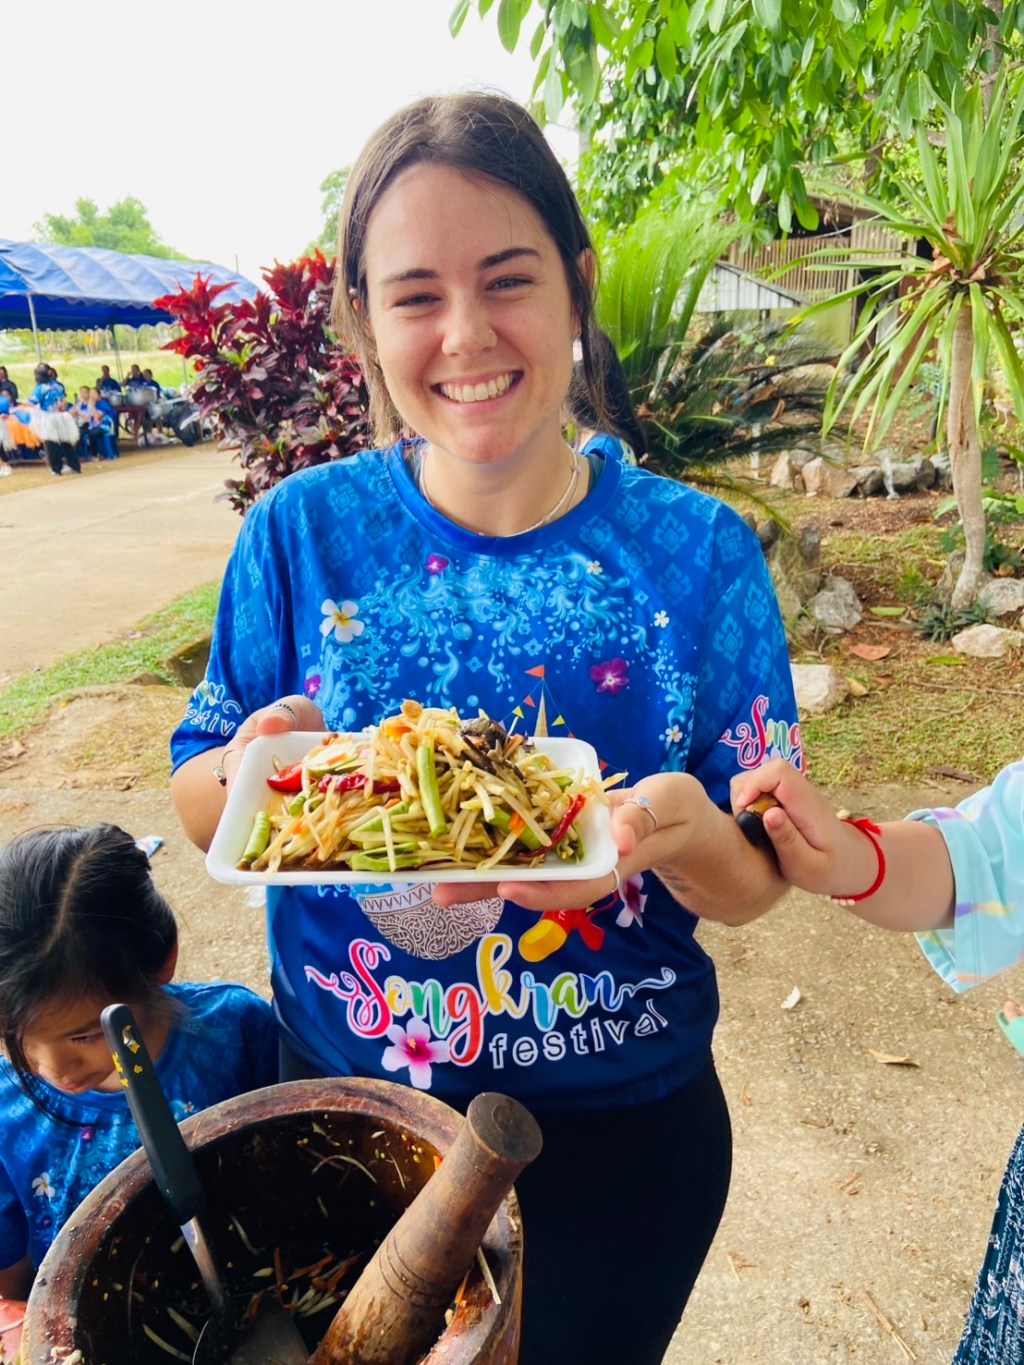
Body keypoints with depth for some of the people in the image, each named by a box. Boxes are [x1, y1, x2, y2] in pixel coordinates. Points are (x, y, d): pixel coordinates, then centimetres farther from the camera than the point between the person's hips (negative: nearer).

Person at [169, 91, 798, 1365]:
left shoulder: (700, 553, -13)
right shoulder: (302, 532, -11)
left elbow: (753, 888, -10)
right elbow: (194, 801, -4)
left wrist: (681, 831, -31)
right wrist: (250, 770, -26)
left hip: (622, 1131, 0)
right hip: (342, 1104, 1)